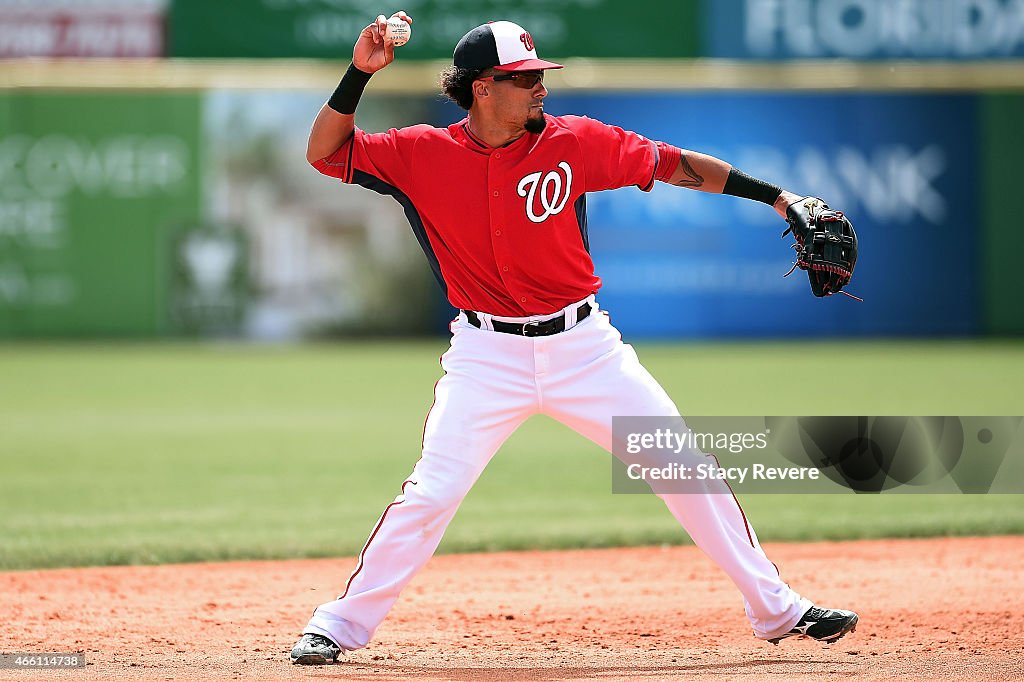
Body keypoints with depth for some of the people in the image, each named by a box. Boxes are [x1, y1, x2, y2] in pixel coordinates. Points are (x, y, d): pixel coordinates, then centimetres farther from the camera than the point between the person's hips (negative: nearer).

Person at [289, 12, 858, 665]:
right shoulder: (424, 154, -6)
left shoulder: (573, 141, -5)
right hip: (488, 356, -1)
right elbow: (326, 152, -4)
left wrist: (778, 196, -3)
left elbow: (676, 166, 0)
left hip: (583, 346, 2)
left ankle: (776, 608, 13)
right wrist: (359, 74, -18)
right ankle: (338, 627, 5)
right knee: (430, 495, -11)